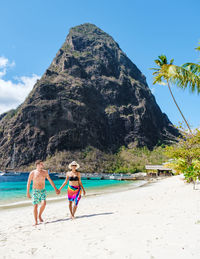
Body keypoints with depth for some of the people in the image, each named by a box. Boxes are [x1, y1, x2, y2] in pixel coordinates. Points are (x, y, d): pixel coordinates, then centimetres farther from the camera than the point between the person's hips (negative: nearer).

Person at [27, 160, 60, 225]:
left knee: (43, 204, -16)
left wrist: (55, 189, 8)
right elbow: (28, 183, 1)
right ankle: (36, 221, 18)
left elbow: (50, 180, 7)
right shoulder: (32, 173, -6)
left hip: (43, 191, 2)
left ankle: (40, 216, 12)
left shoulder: (45, 172, 1)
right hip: (35, 191, -1)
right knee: (35, 206, 1)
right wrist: (28, 192, 0)